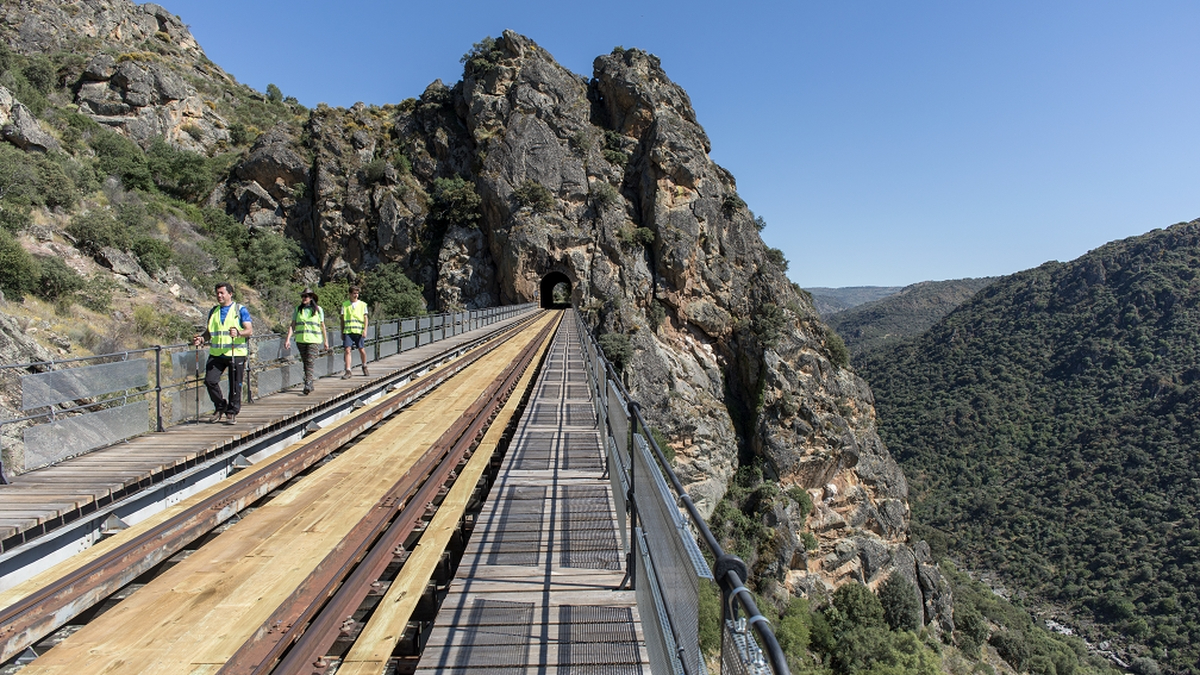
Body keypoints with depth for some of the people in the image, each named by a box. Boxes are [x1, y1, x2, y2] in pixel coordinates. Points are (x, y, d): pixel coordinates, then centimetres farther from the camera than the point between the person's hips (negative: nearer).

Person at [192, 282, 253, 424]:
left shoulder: (240, 310, 2)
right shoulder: (213, 311, 17)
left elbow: (250, 330, -6)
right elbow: (209, 331, 20)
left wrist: (238, 333, -25)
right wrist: (201, 339, 0)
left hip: (236, 354, -4)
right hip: (216, 354, 4)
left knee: (235, 385, 0)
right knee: (210, 380, -6)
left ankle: (232, 413, 13)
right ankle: (220, 407, 15)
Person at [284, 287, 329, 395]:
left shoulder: (318, 309, 4)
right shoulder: (297, 309, 8)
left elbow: (322, 326, 8)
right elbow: (292, 325, 6)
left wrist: (326, 341, 10)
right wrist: (288, 339, -4)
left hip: (314, 340, -3)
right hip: (300, 340, 3)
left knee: (310, 362, -14)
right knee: (305, 363, 9)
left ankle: (307, 385, -19)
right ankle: (310, 385, 19)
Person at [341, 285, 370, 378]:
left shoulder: (363, 304, 8)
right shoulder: (345, 304, 10)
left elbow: (365, 318, 6)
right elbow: (342, 319, 13)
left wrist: (365, 330, -6)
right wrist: (342, 333, 11)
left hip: (359, 331, 0)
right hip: (347, 331, 0)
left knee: (362, 350, 4)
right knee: (347, 350, -8)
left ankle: (364, 367, 28)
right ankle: (348, 371, -7)